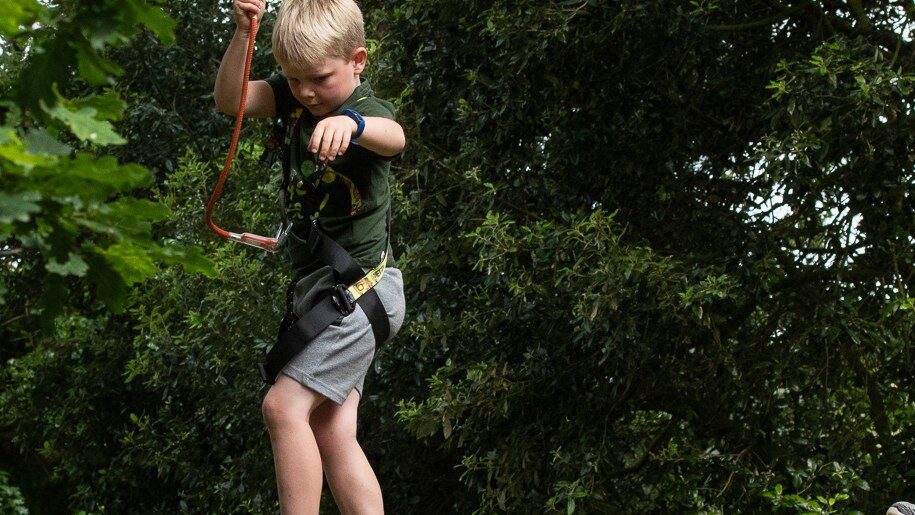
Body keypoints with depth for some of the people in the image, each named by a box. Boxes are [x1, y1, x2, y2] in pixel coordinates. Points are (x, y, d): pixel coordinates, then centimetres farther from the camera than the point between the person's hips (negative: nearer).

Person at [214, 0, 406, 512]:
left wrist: (350, 122, -60)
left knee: (284, 405, -20)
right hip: (313, 282, 8)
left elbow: (394, 137, -38)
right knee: (332, 436, 4)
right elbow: (230, 99, -2)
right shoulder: (294, 98, 6)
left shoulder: (367, 109, -15)